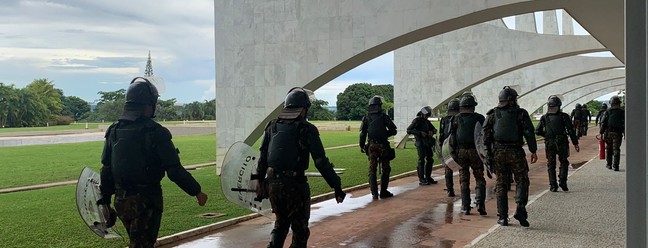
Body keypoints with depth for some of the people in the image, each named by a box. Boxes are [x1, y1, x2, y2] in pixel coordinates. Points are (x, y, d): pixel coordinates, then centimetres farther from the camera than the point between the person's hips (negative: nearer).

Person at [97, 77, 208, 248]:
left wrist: (105, 199, 18)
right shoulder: (155, 132, -16)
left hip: (121, 201, 6)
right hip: (146, 202, -6)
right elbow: (175, 171, -17)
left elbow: (106, 170, 8)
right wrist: (197, 192, -7)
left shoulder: (113, 131, 3)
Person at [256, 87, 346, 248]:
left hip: (272, 183, 5)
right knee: (300, 229, 11)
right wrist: (337, 187, -8)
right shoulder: (306, 129, -9)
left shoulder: (272, 126, 7)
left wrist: (260, 181, 24)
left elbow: (263, 157, 12)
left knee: (281, 223, 24)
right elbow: (321, 162, -13)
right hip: (295, 185, -5)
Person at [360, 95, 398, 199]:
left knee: (372, 170, 7)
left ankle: (374, 193, 2)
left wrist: (362, 146, 8)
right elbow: (393, 131, -1)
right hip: (383, 146, -2)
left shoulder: (366, 117, 4)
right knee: (385, 169, 10)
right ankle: (383, 192, 12)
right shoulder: (384, 117, -2)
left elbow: (363, 133, 1)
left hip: (371, 146, 2)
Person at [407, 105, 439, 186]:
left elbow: (434, 129, 20)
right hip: (420, 143, -8)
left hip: (428, 143, 8)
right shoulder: (416, 120, -5)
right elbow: (408, 130, -15)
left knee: (430, 160, 10)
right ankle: (421, 180, -5)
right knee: (421, 161, -8)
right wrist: (420, 133, -22)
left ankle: (428, 177, 20)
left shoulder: (427, 121, 17)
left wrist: (432, 131, -5)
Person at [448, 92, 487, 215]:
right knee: (479, 179, 8)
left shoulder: (456, 119, 4)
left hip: (461, 151, 1)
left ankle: (465, 207, 8)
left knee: (464, 180, 8)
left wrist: (453, 152, 4)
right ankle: (480, 203, -7)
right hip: (475, 151, -1)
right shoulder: (479, 118, 2)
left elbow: (452, 136, 1)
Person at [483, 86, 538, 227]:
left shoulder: (493, 114, 6)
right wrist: (533, 151, -1)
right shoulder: (521, 113, 0)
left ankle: (502, 217, 8)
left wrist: (488, 154, 8)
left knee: (501, 184, 8)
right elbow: (529, 133, -5)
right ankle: (520, 210, -10)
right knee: (521, 181, 9)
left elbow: (486, 135, 4)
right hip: (516, 152, -2)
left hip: (498, 152, 2)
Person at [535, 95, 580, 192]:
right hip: (561, 143, -1)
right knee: (564, 163, 15)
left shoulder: (544, 117, 1)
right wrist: (575, 143, 0)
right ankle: (563, 182, 2)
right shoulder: (564, 116, -5)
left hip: (549, 144, 1)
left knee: (551, 165, 9)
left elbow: (538, 131, 4)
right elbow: (571, 131, -6)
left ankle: (553, 186, 5)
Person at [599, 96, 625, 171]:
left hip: (608, 132, 0)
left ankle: (609, 164, 20)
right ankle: (615, 166, -8)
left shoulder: (607, 111, 1)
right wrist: (625, 133, 5)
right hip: (618, 133, 0)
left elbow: (603, 123, -1)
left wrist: (601, 132, 2)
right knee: (616, 149, 0)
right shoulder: (622, 112, 2)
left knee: (608, 149, 13)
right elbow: (625, 123, 0)